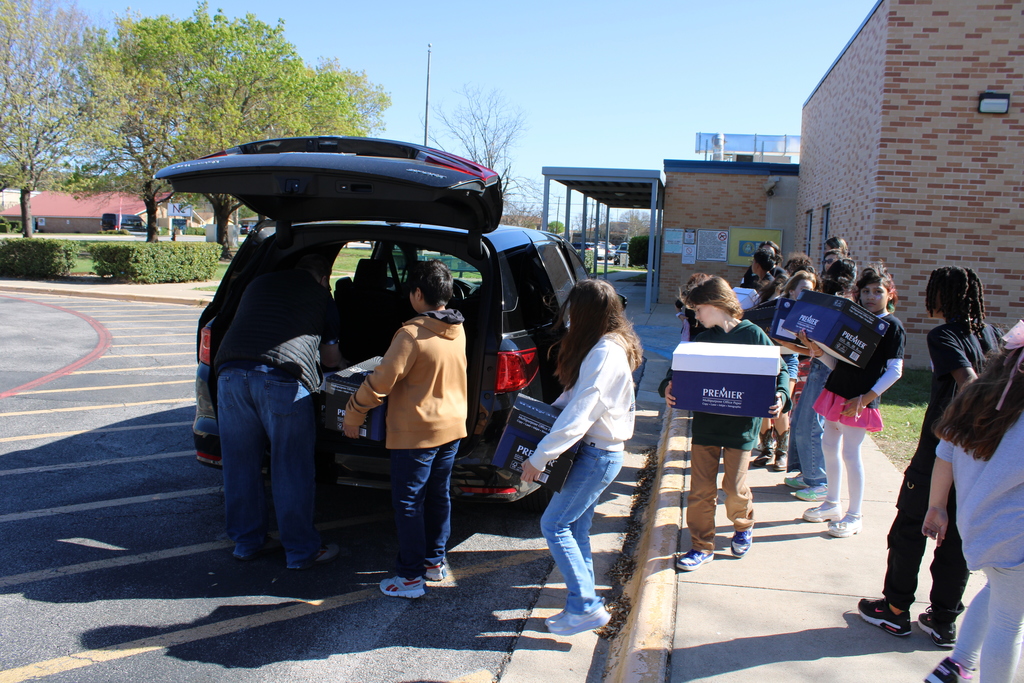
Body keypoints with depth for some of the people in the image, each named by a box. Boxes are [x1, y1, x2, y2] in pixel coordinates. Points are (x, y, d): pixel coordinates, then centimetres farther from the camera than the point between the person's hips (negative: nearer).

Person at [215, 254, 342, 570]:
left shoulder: (259, 283, 29)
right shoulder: (321, 295, 17)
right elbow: (330, 357, 24)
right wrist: (337, 359, 47)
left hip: (231, 371, 4)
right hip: (283, 378, -4)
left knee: (239, 466, 15)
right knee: (292, 471, 6)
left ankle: (247, 542, 28)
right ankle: (301, 551, 16)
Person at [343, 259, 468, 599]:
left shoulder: (412, 335, -21)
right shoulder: (457, 330, 2)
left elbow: (380, 382, -18)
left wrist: (352, 415, -5)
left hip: (416, 433, -7)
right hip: (452, 427, 8)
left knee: (408, 503, 3)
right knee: (438, 496, 18)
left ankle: (410, 577, 10)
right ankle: (435, 562, 30)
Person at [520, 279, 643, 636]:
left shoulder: (605, 354, -24)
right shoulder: (610, 345, 8)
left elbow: (578, 415, -29)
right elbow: (576, 393, 19)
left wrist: (539, 458, -25)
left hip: (598, 455, -10)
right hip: (596, 449, 10)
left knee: (554, 525, -3)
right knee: (576, 529, 13)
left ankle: (587, 607, 3)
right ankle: (584, 603, 22)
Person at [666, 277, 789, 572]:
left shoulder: (753, 335, -5)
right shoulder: (702, 340, 5)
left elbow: (780, 370, 0)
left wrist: (781, 395, -19)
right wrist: (670, 389, -15)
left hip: (741, 426, -3)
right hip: (704, 423, 3)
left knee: (734, 486, 4)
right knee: (701, 489, 3)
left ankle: (743, 526, 36)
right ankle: (702, 547, 18)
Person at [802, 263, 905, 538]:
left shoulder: (892, 326, -7)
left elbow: (895, 370, -12)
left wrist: (865, 398, -18)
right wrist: (817, 349, -8)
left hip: (861, 400, -7)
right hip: (836, 391, 7)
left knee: (850, 453, -3)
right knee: (829, 446, 12)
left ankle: (855, 516, 11)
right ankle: (832, 504, 28)